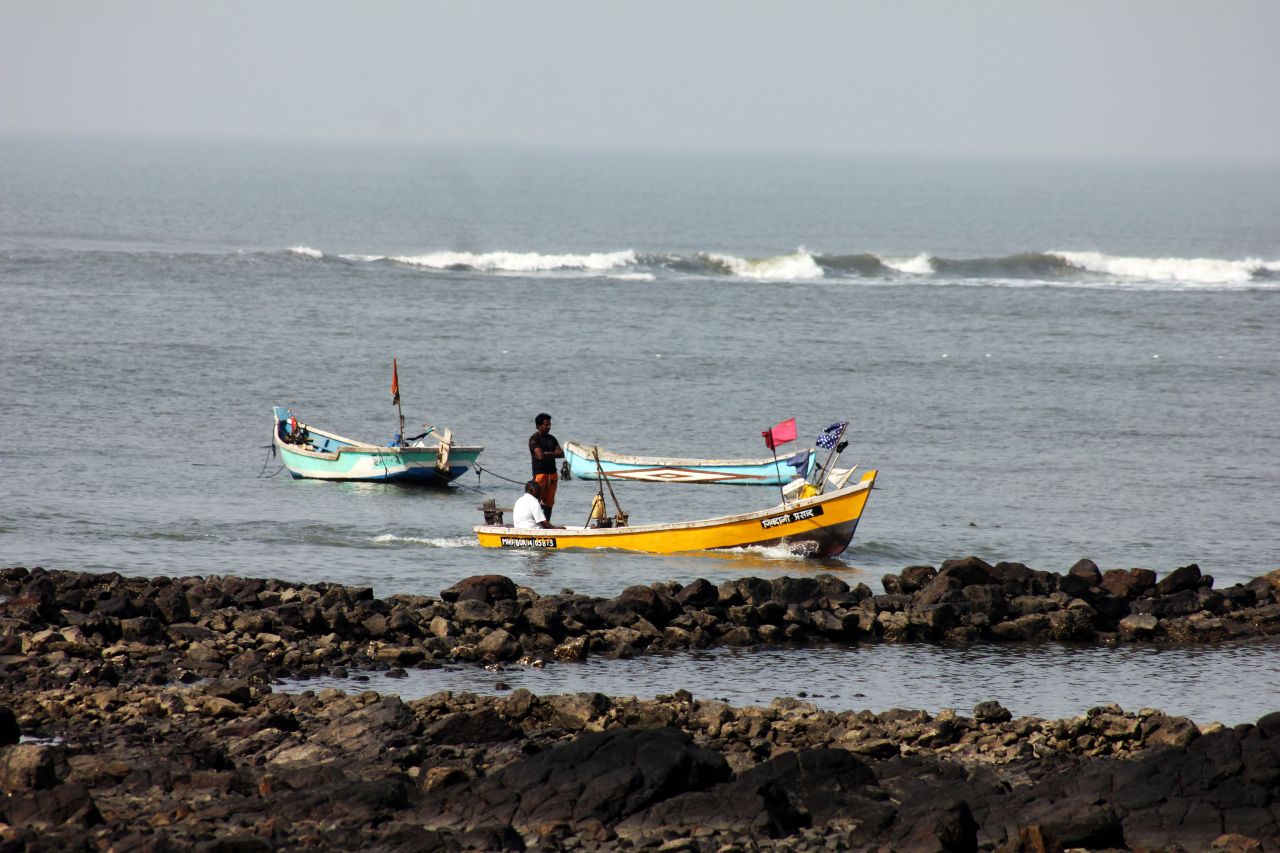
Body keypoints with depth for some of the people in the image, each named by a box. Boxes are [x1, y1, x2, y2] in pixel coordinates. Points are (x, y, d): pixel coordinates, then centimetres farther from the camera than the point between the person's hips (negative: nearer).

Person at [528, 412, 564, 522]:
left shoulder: (551, 439, 17)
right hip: (540, 473, -7)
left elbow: (561, 454, 7)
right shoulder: (534, 439, -4)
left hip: (552, 473, 7)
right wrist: (554, 454, -2)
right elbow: (540, 455, -17)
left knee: (549, 502, 7)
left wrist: (548, 454, -9)